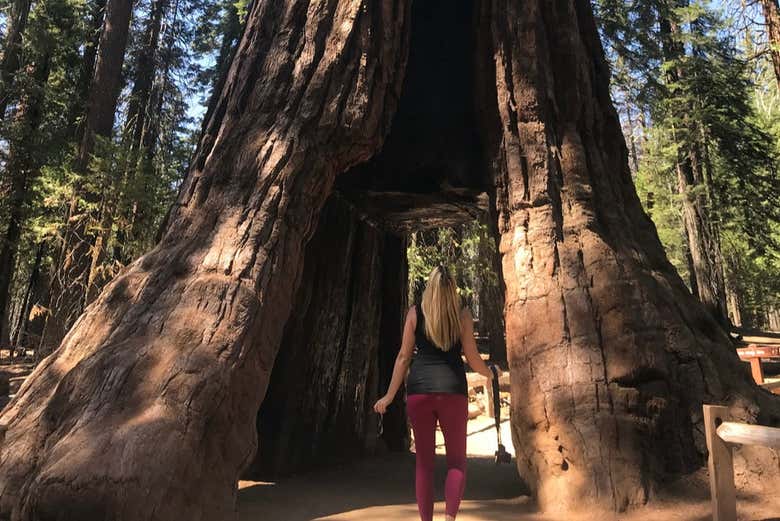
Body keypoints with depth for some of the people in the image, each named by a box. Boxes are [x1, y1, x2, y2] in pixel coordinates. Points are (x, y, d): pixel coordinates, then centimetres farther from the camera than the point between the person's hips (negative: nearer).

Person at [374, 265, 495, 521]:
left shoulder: (415, 312, 4)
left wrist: (390, 395, 9)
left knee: (424, 461, 11)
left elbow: (404, 356, 3)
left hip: (419, 389, 1)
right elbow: (472, 357, 4)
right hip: (452, 388, -1)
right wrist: (489, 373, 26)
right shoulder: (463, 314, 3)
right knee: (457, 460, 11)